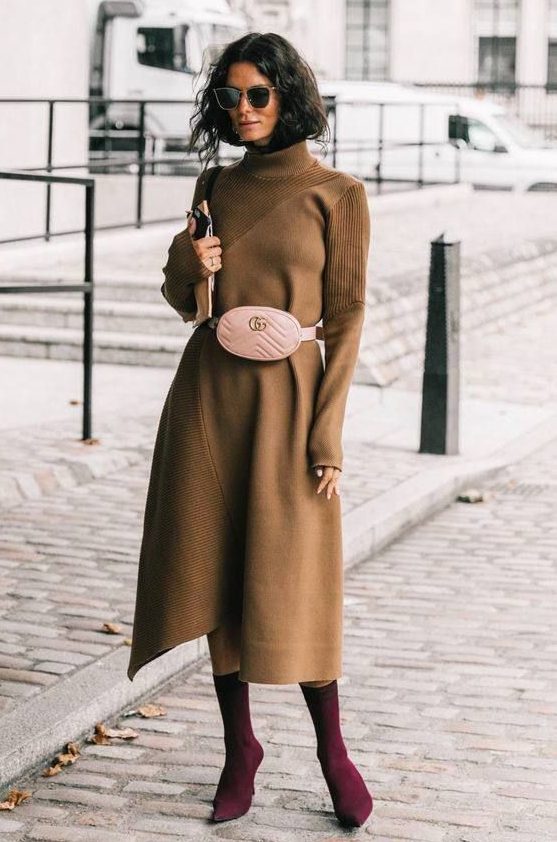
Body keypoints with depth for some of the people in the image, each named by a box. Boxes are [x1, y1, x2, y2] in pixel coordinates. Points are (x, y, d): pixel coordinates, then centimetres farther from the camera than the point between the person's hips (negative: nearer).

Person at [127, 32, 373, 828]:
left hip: (284, 397, -4)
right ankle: (239, 746, 20)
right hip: (206, 394, 4)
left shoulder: (336, 193, -3)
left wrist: (327, 432, -10)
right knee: (215, 573, 6)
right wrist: (186, 264, -8)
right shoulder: (217, 186, 10)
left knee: (290, 584, -3)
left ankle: (332, 747, 17)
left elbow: (345, 318, -5)